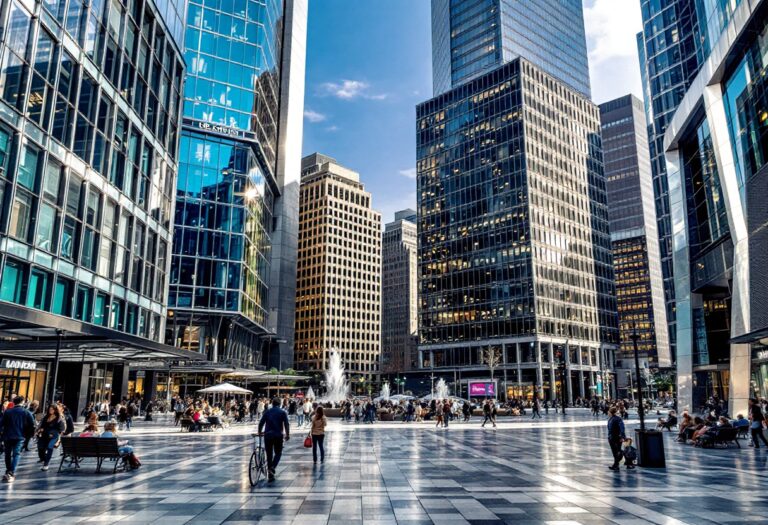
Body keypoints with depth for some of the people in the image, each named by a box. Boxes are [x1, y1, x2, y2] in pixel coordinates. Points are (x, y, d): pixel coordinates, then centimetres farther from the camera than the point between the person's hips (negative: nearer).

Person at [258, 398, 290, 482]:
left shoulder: (267, 412, 8)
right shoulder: (282, 412, 3)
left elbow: (261, 423, 7)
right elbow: (286, 424, -4)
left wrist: (259, 432, 20)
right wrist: (287, 434, 1)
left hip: (267, 435, 2)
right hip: (278, 435, -2)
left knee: (269, 454, 9)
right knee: (278, 453, 12)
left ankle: (270, 475, 10)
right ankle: (273, 467, -12)